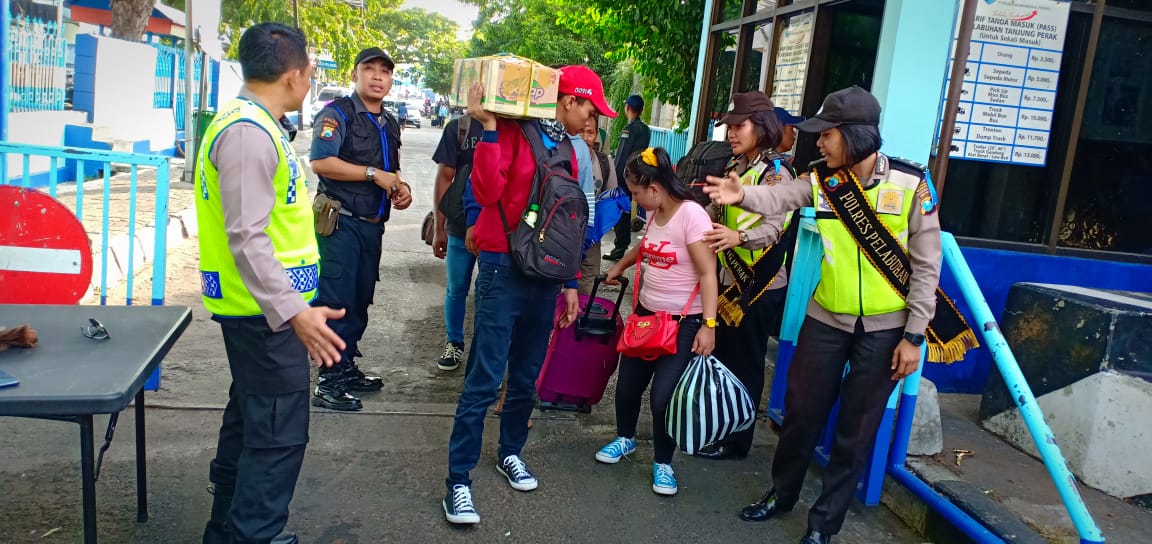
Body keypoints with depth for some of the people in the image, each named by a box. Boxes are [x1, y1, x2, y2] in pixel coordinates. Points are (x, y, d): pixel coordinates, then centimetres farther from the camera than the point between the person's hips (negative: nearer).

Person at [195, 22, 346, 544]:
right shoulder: (250, 132, -20)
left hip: (257, 305, 11)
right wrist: (294, 313, -29)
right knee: (278, 432, -3)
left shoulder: (251, 123, 12)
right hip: (267, 310, -11)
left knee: (250, 417, 21)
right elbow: (247, 237, -26)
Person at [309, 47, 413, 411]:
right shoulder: (338, 113, -8)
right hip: (341, 223, -8)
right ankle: (328, 383, 0)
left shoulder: (389, 124, 18)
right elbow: (320, 162, -21)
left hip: (372, 225, 8)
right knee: (336, 301, -7)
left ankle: (346, 368, 27)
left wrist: (400, 187, 7)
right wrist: (373, 174, -20)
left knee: (360, 300, 14)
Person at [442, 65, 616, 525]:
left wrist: (570, 284, 17)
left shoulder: (574, 151, 12)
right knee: (485, 379, -5)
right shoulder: (512, 131, -7)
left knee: (527, 377, 14)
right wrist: (488, 128, -23)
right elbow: (487, 192, -20)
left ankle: (510, 452, 33)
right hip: (504, 268, -6)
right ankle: (458, 479, 4)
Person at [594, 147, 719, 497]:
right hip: (647, 313, 7)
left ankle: (662, 463, 15)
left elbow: (707, 273, -21)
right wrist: (619, 267, 41)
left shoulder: (691, 215, -19)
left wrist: (708, 324, -25)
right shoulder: (655, 213, 5)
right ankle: (625, 438, 39)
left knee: (663, 396, -8)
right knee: (627, 384, 12)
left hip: (684, 322, -7)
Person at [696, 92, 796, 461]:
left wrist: (738, 237, -45)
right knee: (721, 357, 15)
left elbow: (773, 228, -29)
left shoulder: (776, 173, -14)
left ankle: (736, 440, 15)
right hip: (729, 278, 8)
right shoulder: (735, 166, 11)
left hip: (760, 283, -8)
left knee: (745, 365, 2)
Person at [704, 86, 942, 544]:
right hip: (826, 319, 3)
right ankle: (782, 493, 36)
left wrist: (913, 335, -10)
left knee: (856, 429, 8)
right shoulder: (820, 179, -3)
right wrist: (742, 195, -42)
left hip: (884, 328, -3)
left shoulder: (910, 185, -12)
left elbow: (926, 266, -9)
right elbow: (778, 198, -20)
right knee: (802, 410, 12)